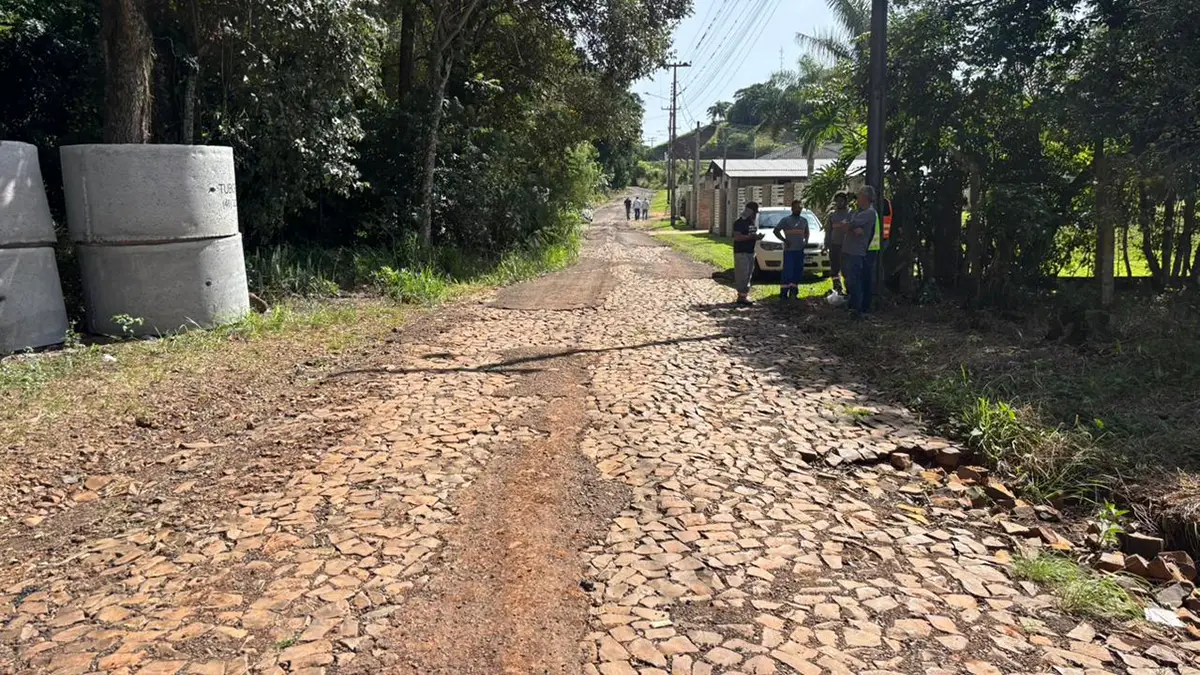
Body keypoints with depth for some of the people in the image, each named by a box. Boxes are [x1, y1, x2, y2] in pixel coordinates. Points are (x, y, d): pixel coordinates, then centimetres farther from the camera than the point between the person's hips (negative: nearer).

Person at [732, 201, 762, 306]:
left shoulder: (753, 223, 16)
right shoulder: (739, 222, -12)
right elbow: (737, 237, -22)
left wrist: (757, 236, 4)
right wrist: (752, 236, -24)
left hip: (750, 252, 9)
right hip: (741, 252, -9)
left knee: (748, 275, 10)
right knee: (742, 275, -10)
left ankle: (745, 295, 16)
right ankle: (742, 296, -9)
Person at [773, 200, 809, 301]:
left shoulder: (804, 220, 16)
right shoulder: (786, 220, 0)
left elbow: (806, 232, 28)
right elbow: (776, 231, -1)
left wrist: (806, 241, 9)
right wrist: (784, 240, -10)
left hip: (800, 250, 6)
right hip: (789, 250, -5)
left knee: (798, 272, 5)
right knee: (787, 272, -9)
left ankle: (793, 292, 13)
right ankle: (783, 293, -6)